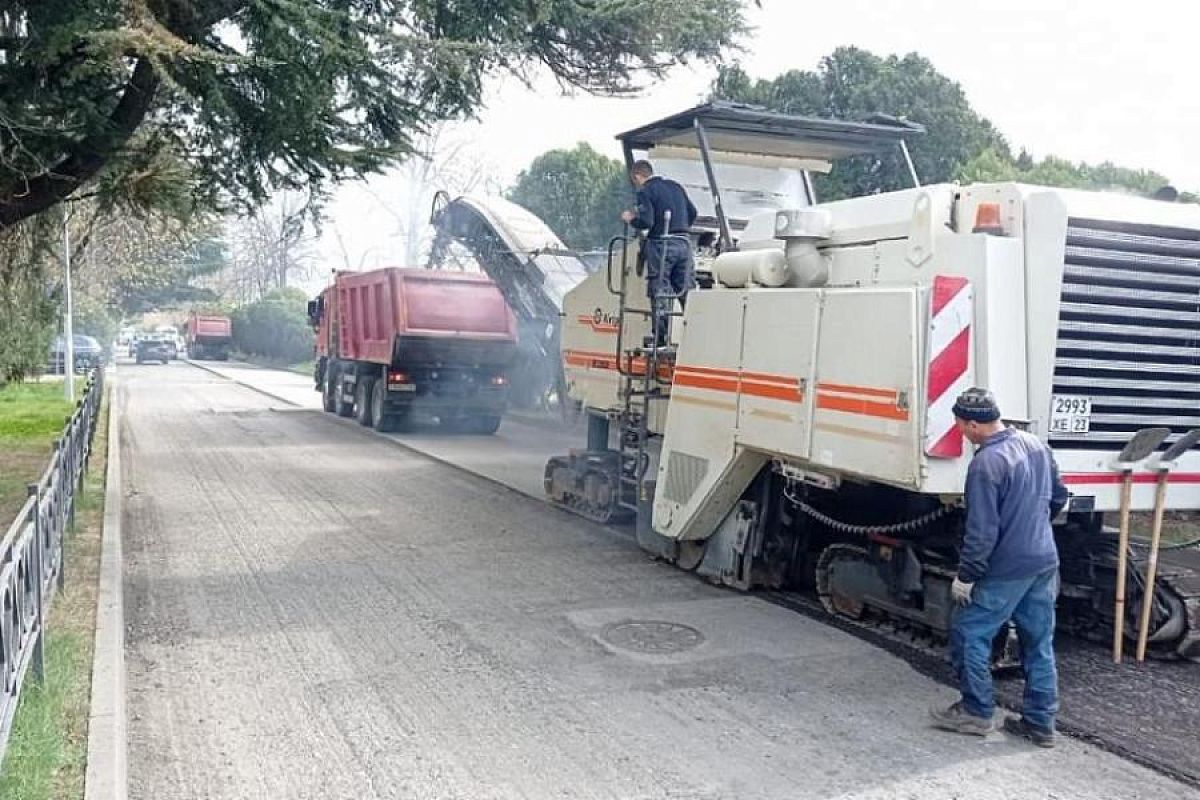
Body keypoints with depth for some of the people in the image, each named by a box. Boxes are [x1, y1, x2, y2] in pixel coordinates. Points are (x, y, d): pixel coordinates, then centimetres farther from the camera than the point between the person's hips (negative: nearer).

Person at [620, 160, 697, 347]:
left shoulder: (645, 191, -6)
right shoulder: (675, 186, 15)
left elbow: (646, 221, -17)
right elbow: (692, 213, 20)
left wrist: (630, 219, 2)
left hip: (661, 245, -6)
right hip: (684, 243, 6)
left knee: (659, 292, 1)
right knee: (686, 290, 10)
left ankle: (660, 337, 3)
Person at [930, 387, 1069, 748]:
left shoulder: (986, 463, -22)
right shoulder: (1036, 445, 4)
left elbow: (982, 531, -21)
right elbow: (1059, 496, 18)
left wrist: (965, 576, -13)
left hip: (1006, 569, -8)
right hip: (1045, 562, 8)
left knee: (969, 633, 5)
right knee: (1039, 642, 14)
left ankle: (977, 712, 13)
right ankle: (1041, 722, 22)